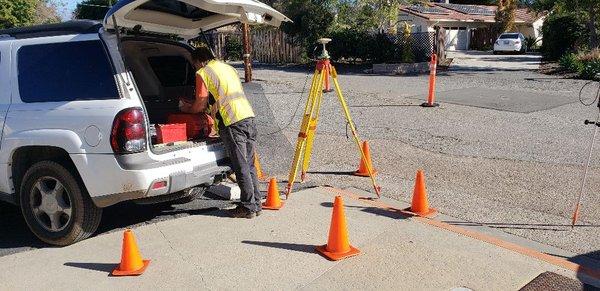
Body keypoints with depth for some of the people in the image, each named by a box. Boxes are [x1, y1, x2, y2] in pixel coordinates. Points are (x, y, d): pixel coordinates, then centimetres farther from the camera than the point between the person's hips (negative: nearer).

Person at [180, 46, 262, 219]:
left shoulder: (202, 73, 1)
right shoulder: (228, 67, 25)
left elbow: (201, 104, 0)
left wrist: (186, 109, 21)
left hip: (232, 122, -7)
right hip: (249, 117, 8)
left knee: (241, 167, -2)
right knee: (249, 165, 12)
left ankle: (248, 207, 5)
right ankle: (256, 204, 17)